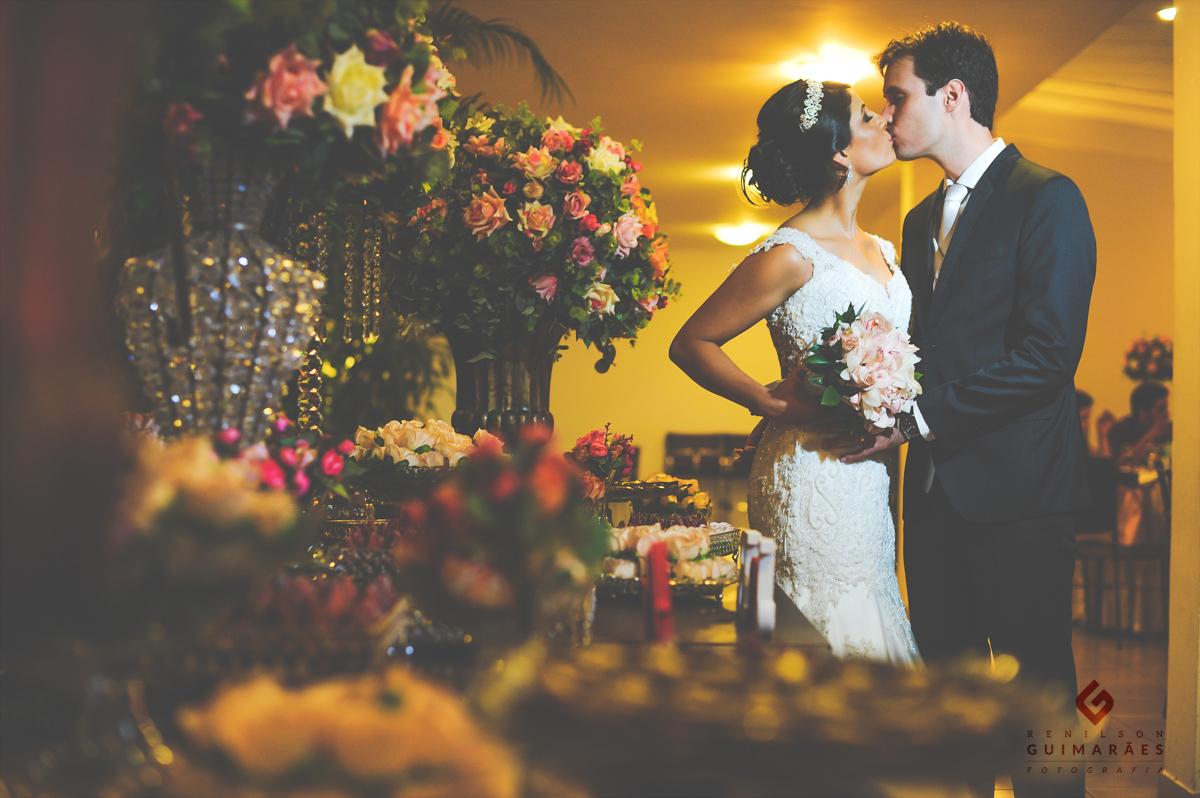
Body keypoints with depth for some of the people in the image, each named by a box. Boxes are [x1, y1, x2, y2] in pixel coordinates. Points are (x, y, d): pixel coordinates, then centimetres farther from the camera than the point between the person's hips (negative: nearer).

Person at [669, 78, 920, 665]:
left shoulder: (882, 252, 14)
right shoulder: (791, 256, -11)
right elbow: (690, 343, -6)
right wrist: (773, 404, -15)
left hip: (869, 478, 8)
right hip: (812, 478, -8)